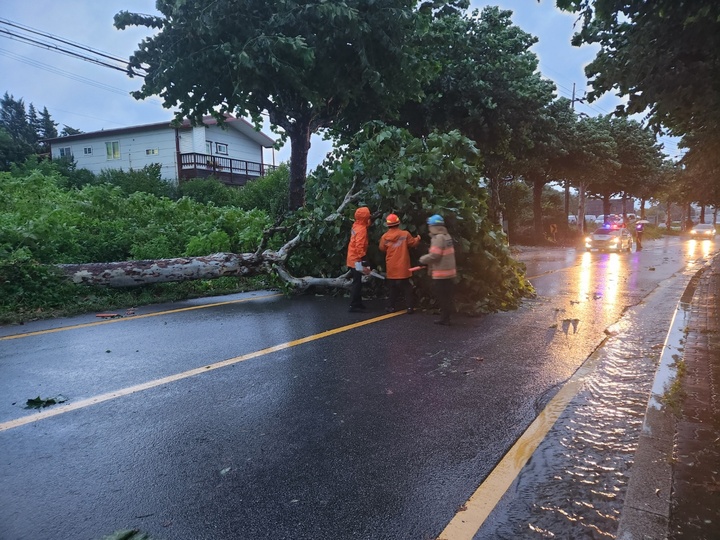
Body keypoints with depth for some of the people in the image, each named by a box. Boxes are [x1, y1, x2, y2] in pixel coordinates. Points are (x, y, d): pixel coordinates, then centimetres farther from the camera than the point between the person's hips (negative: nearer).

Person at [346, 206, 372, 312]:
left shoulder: (356, 226, 9)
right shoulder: (361, 229, -18)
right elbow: (359, 246, -25)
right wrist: (363, 259, -26)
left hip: (353, 259, 9)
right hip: (357, 260, -9)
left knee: (357, 282, 14)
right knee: (357, 283, -5)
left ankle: (357, 303, 21)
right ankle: (354, 305, -2)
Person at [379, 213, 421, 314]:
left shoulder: (384, 237, -5)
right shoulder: (405, 234, -8)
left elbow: (382, 249, 7)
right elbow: (413, 243, 4)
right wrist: (418, 239, 25)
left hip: (391, 268, 1)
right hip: (403, 267, -1)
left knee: (392, 288, 12)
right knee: (407, 288, 7)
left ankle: (391, 306, 12)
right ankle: (410, 307, 5)